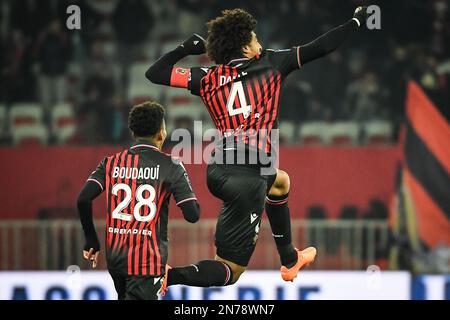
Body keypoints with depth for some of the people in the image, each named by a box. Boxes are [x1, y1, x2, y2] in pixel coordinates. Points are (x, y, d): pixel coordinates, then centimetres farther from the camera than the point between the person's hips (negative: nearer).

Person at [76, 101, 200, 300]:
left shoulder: (111, 163, 6)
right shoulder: (170, 166, -4)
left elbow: (83, 200, -6)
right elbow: (192, 215, -7)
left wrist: (91, 241, 6)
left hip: (115, 256, 5)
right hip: (148, 261, -5)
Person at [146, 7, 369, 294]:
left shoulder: (208, 78, 7)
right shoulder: (269, 64, 0)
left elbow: (154, 73, 12)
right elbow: (321, 47, 3)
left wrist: (186, 48, 24)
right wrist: (357, 21, 16)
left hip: (219, 172, 6)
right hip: (248, 179, -6)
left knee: (280, 182, 40)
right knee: (229, 272, -2)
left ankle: (289, 259, 50)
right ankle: (168, 277, -27)